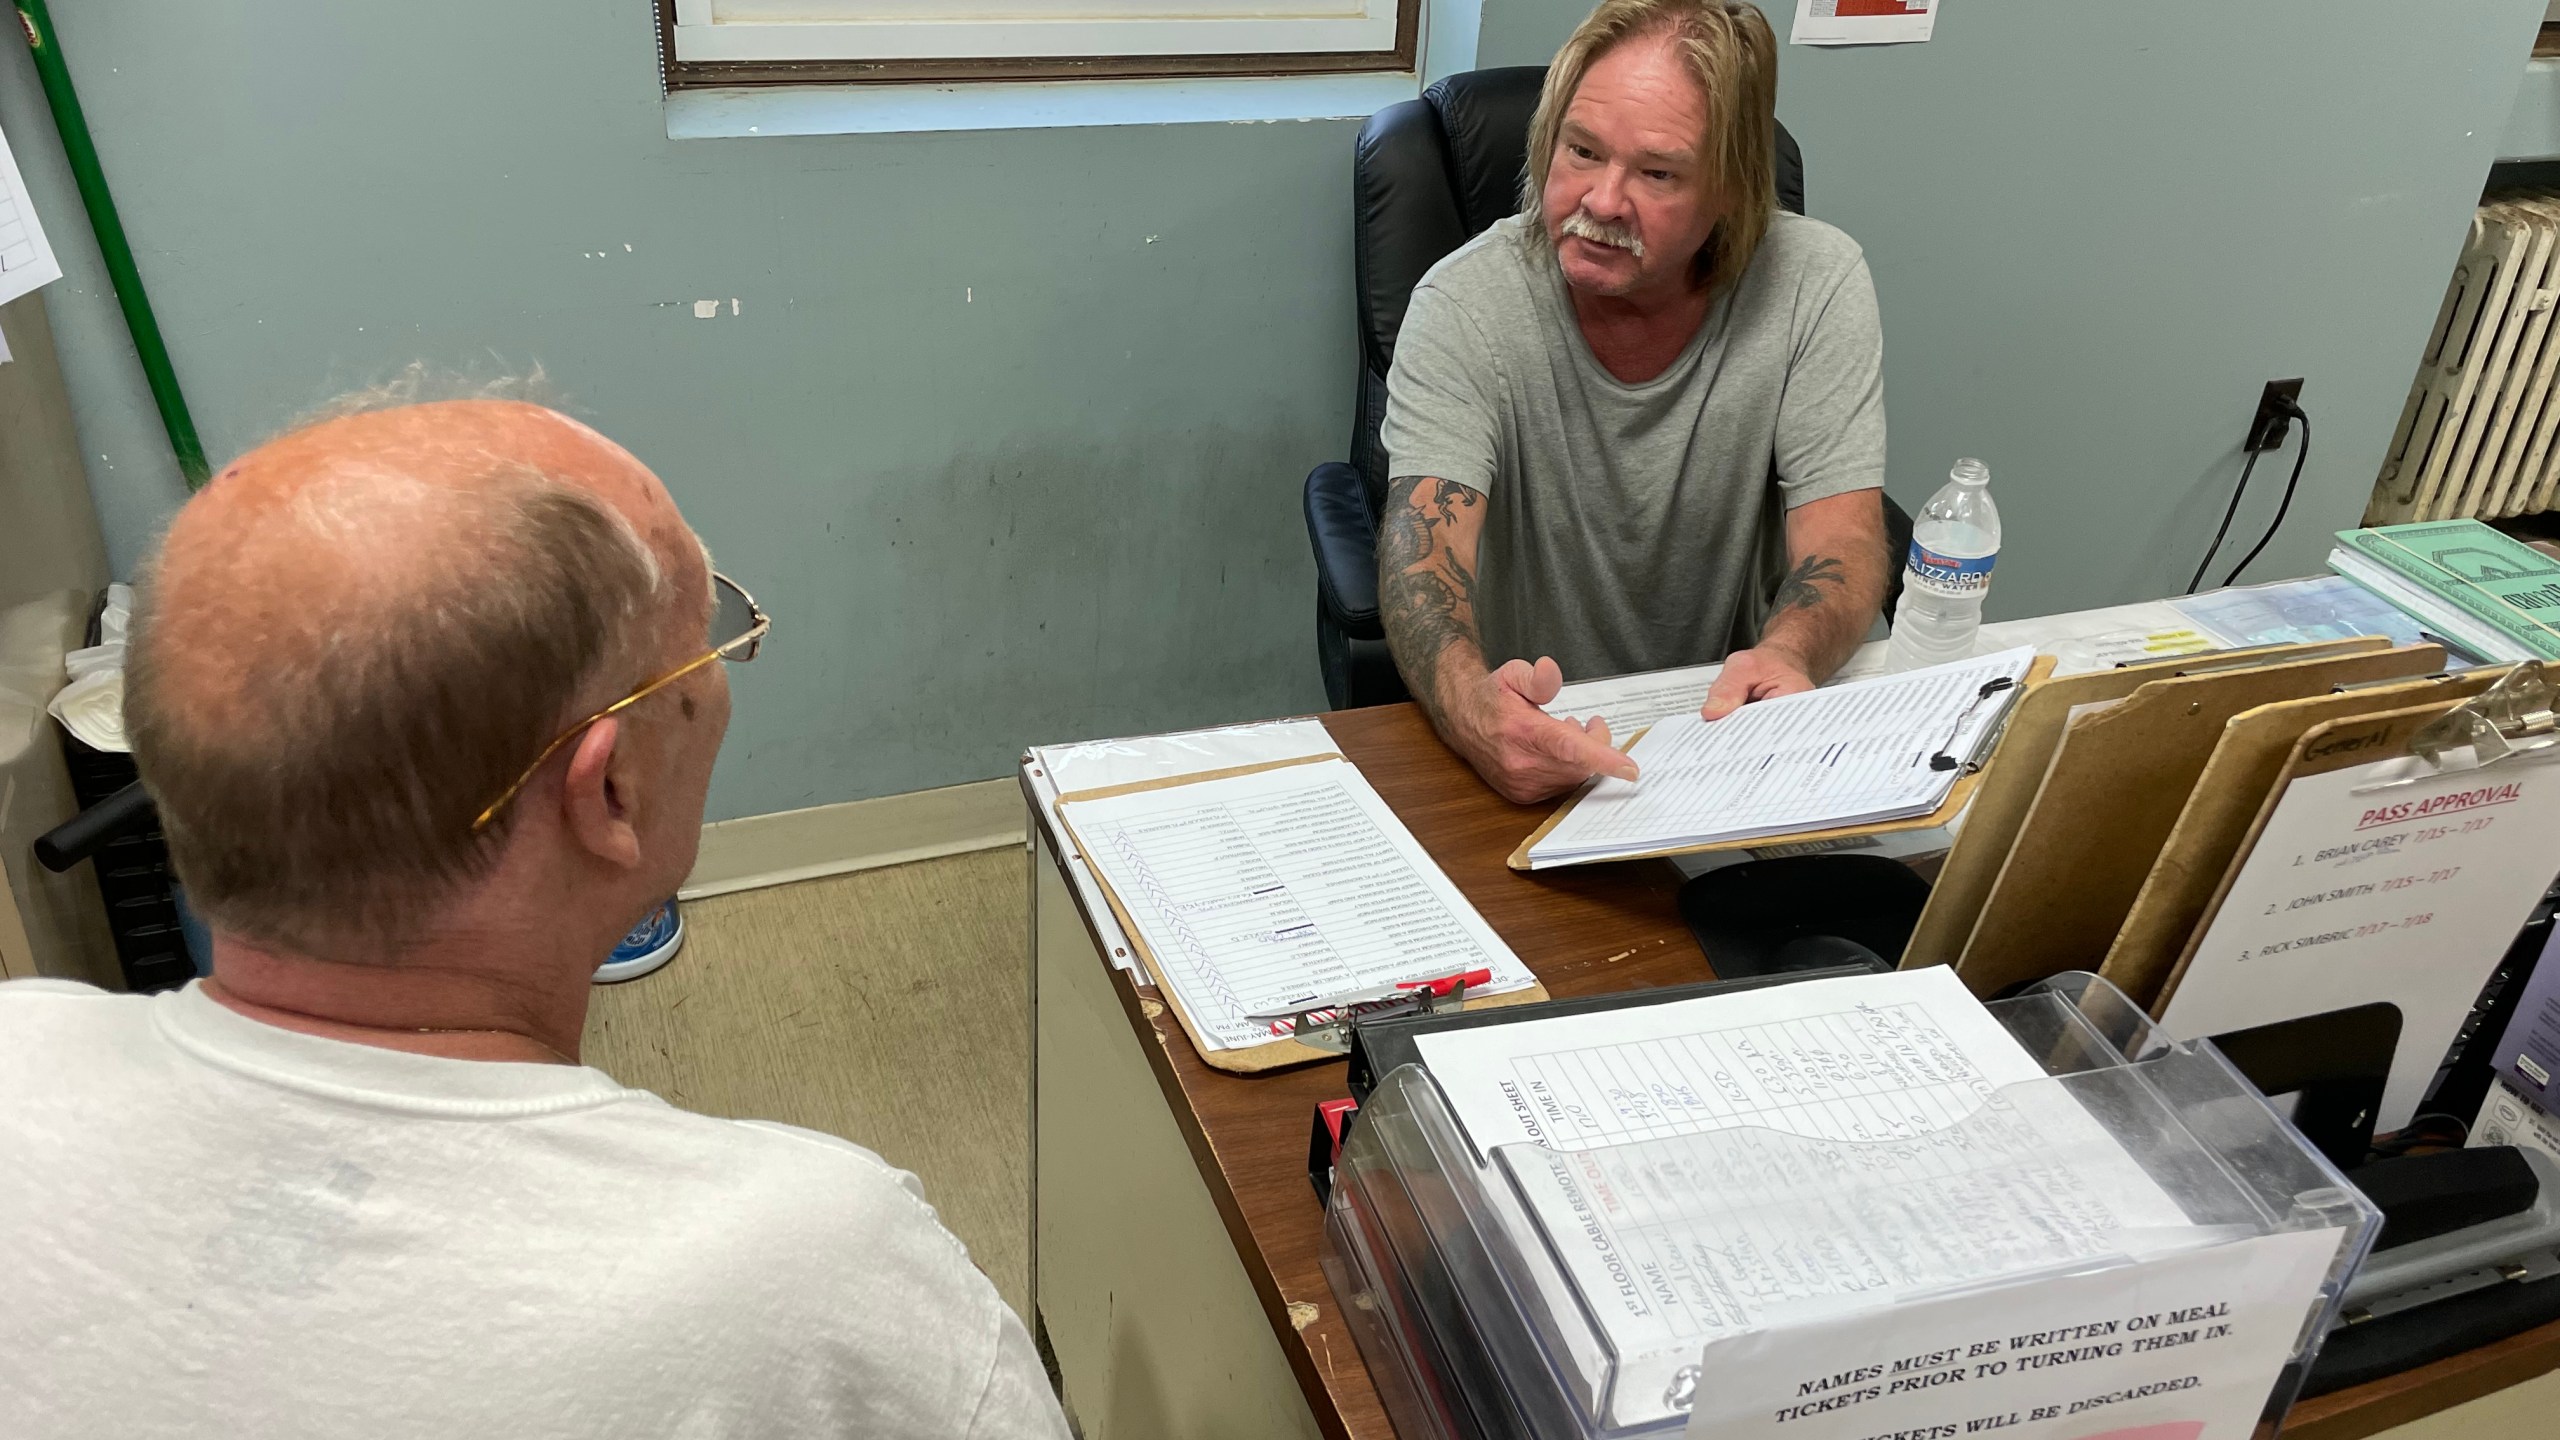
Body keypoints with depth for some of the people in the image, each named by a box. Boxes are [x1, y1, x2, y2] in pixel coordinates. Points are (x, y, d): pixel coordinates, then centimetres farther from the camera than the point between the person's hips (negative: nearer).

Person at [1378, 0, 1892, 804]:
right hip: (1524, 735, 0)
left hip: (1727, 717, 0)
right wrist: (1472, 705, -45)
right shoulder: (1466, 305, -13)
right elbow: (1424, 548, -23)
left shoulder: (1817, 283, -9)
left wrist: (1788, 654, -35)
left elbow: (1841, 542, -12)